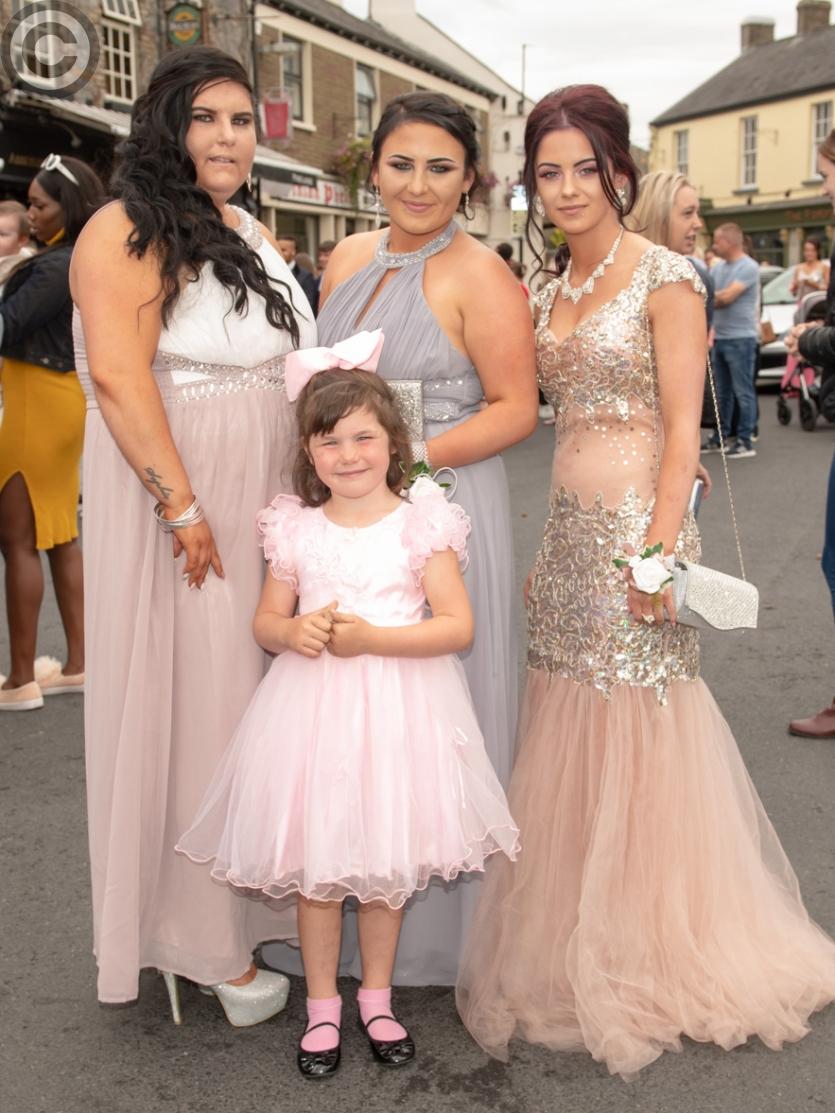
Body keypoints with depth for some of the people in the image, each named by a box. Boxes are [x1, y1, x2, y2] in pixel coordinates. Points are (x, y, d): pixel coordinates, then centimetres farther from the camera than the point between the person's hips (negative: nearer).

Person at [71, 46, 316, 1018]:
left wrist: (302, 495, 15)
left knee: (253, 694, 14)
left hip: (263, 503, 8)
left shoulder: (253, 235, 16)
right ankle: (197, 935, 15)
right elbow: (118, 374, -21)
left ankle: (247, 902, 30)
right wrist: (182, 509, -22)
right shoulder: (129, 230, -10)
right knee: (189, 699, 0)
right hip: (176, 499, -8)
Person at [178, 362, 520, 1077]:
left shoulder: (421, 523, -6)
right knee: (316, 866, 7)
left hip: (399, 708, -1)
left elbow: (458, 626, -10)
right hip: (314, 704, 2)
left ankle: (376, 999, 31)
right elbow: (265, 620, 10)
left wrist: (372, 637, -21)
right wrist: (294, 631, -13)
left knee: (387, 864, 11)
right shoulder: (294, 529, 2)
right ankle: (322, 1006, 26)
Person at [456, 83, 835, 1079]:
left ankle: (654, 954, 19)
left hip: (637, 523, -7)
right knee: (567, 740, 11)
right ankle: (579, 951, 27)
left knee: (641, 739, 0)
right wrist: (553, 543, 9)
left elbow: (682, 429, -12)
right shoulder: (548, 296, 13)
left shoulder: (664, 278, -7)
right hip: (567, 532, 7)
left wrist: (659, 551, -18)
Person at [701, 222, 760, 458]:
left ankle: (745, 441, -1)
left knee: (743, 392, -4)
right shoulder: (719, 267, 14)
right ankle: (720, 437, 22)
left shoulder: (748, 267, -10)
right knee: (722, 392, 14)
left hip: (741, 338, -8)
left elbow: (727, 297, -18)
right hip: (720, 337, 8)